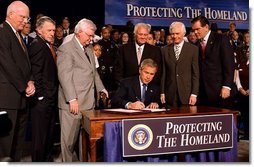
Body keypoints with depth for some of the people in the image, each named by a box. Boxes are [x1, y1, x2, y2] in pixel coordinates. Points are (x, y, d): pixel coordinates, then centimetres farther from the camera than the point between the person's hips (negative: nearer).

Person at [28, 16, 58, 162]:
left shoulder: (47, 46, 15)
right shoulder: (37, 45, -13)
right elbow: (35, 72, -18)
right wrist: (41, 95, -18)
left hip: (51, 99, 9)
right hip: (42, 99, -9)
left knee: (49, 133, 19)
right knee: (40, 135, 1)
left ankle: (47, 159, 33)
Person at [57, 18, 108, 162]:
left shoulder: (89, 48, 17)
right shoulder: (66, 49, -8)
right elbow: (64, 76, -15)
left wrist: (101, 88, 18)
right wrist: (72, 99, -19)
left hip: (89, 101, 7)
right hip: (73, 103, -7)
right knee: (69, 140, 3)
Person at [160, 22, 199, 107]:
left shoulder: (193, 49, 2)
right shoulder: (165, 50, 8)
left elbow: (195, 73, -1)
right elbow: (163, 73, 7)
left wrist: (194, 94, -7)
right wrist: (162, 93, 2)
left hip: (186, 94, -1)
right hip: (170, 95, 2)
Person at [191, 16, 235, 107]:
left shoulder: (222, 39, -1)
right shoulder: (197, 44, 13)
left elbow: (229, 64, -7)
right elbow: (199, 67, 13)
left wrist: (226, 86, -15)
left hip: (218, 91, -4)